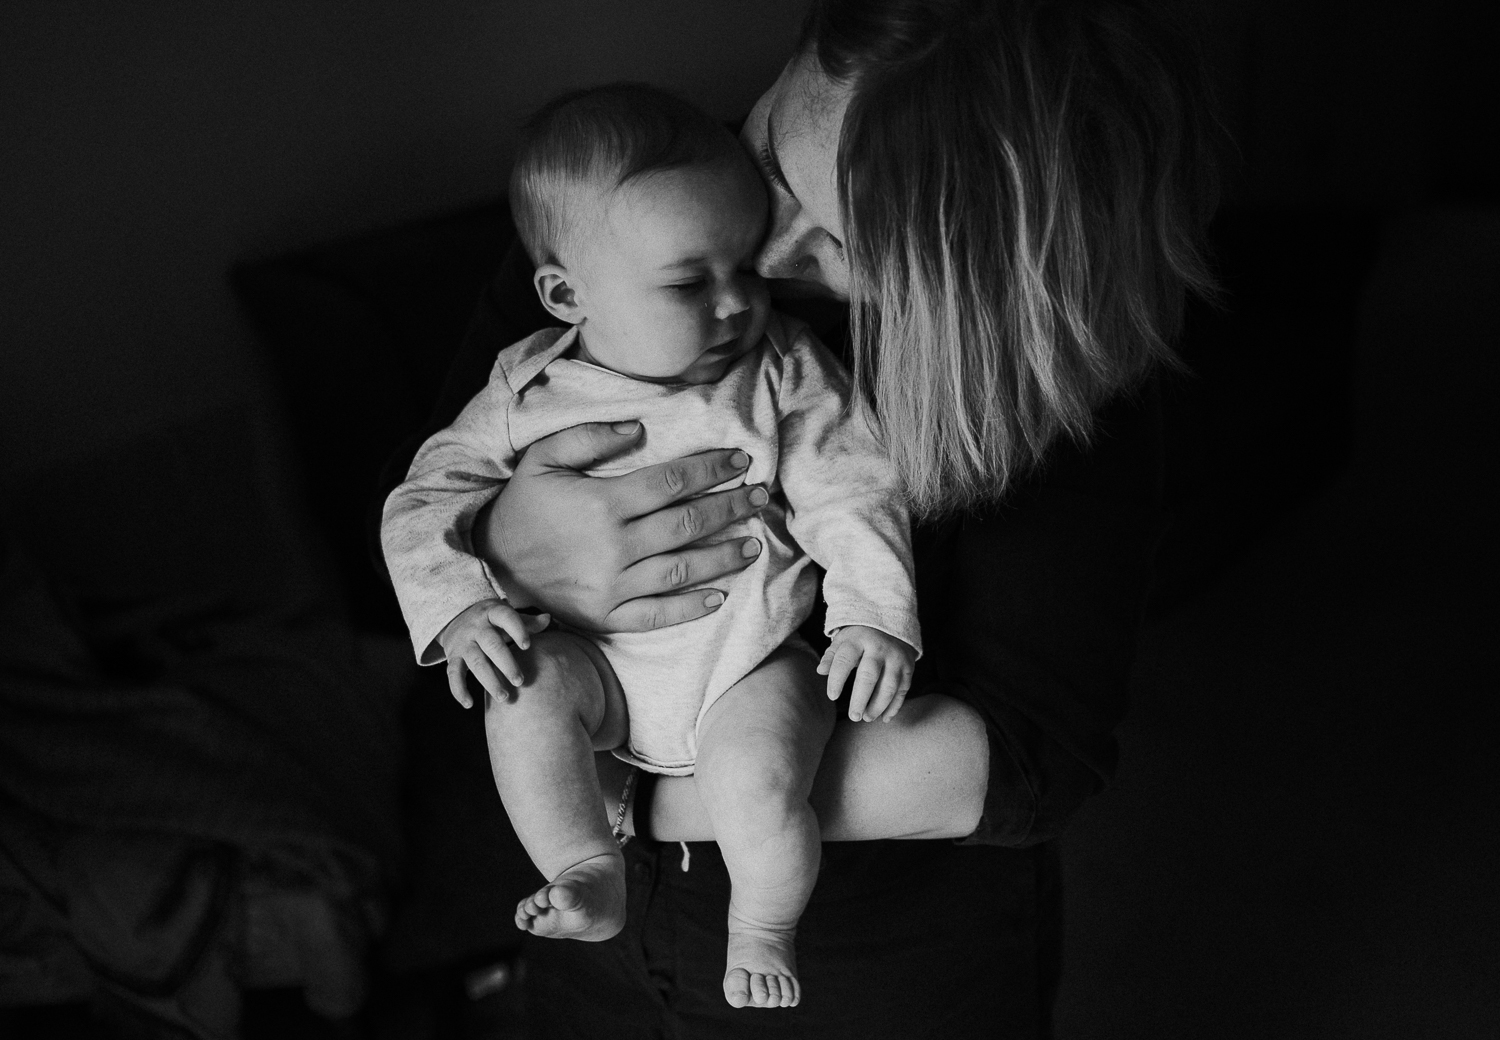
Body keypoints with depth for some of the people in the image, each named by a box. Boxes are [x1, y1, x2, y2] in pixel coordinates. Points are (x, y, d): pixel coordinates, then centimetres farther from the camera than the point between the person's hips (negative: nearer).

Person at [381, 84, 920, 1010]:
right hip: (604, 662, 2)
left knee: (756, 782, -26)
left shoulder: (784, 372, -6)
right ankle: (588, 878, -8)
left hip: (750, 662, -1)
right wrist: (456, 603, -17)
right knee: (526, 691, -27)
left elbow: (849, 496, -5)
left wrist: (875, 616, -17)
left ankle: (765, 930, 6)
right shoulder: (531, 394, -5)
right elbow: (427, 497, -1)